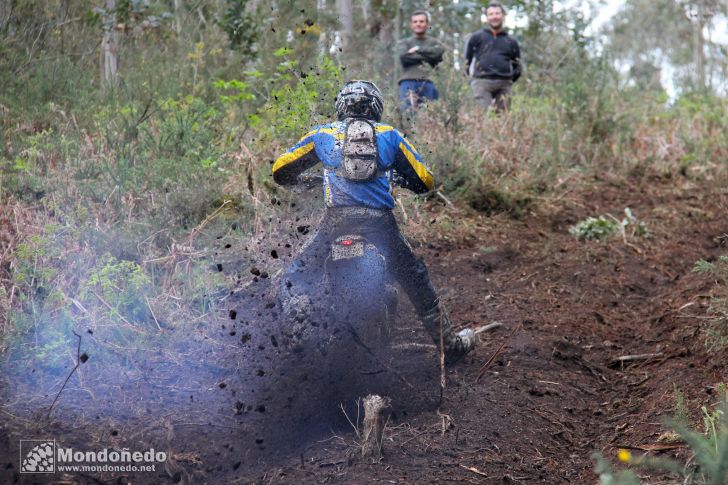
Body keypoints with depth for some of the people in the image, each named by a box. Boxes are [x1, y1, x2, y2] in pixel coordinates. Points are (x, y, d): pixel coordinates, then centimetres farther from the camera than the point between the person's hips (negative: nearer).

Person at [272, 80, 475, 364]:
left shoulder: (323, 134, 15)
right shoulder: (390, 135, 16)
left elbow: (280, 172, 19)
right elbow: (425, 181, 17)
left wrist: (305, 180, 39)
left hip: (337, 220, -1)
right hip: (380, 221, 1)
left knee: (293, 281, 11)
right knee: (417, 283, 19)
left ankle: (296, 307, -20)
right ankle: (450, 344, 25)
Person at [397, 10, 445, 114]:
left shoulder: (434, 42, 21)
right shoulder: (404, 43, 20)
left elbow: (439, 52, -2)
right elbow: (404, 56, -1)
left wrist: (418, 49, 2)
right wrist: (427, 58, 1)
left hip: (428, 84, 1)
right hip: (408, 83, -1)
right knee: (408, 113, -14)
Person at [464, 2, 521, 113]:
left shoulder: (511, 42, 17)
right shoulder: (477, 37, 12)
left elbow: (517, 66, 22)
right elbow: (467, 60, 17)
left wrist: (509, 80, 11)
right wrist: (473, 75, 9)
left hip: (503, 85, 2)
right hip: (481, 82, -2)